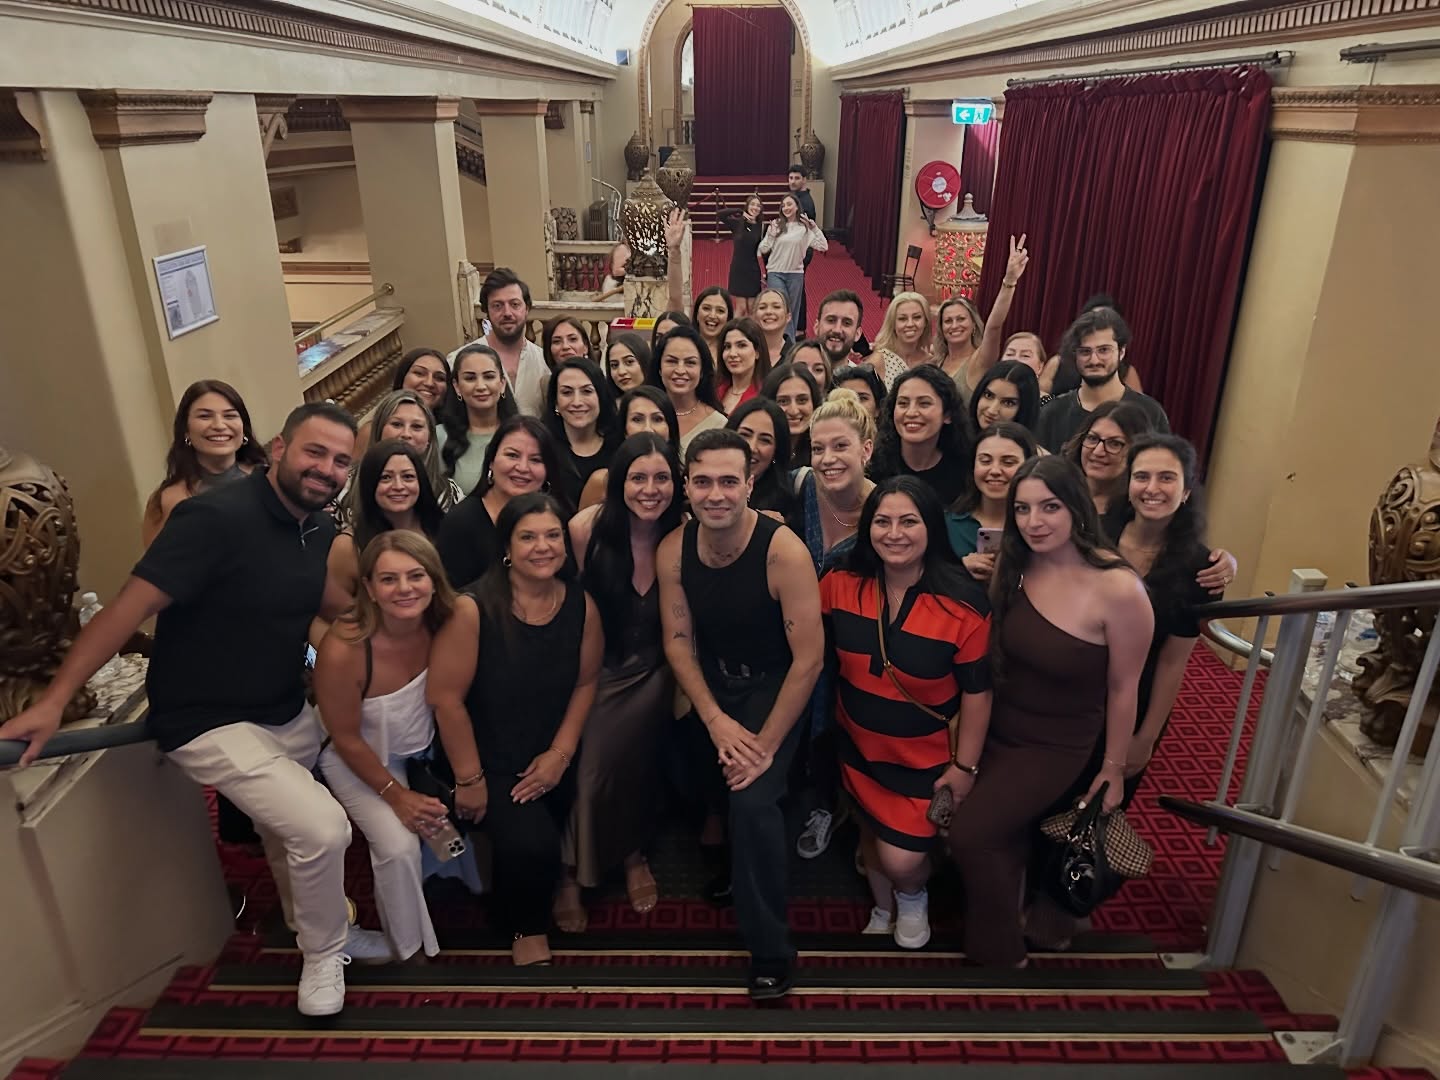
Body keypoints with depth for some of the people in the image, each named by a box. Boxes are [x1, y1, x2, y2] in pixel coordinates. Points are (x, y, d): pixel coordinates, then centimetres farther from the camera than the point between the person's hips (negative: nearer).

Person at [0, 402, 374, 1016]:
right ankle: (323, 955, 10)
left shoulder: (321, 529, -1)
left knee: (288, 835, 24)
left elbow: (332, 606, 12)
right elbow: (133, 604, -27)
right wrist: (53, 701, -29)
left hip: (288, 714, 7)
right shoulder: (217, 517, -24)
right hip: (209, 722, -7)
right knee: (322, 827, -17)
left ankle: (319, 929, 49)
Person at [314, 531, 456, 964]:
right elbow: (347, 739, -18)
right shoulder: (343, 648, -33)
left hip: (427, 750, 4)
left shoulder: (445, 626, -22)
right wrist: (396, 795, -14)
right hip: (363, 758, -4)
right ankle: (410, 953, 8)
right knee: (399, 848, -20)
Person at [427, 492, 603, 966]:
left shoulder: (582, 606, -7)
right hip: (487, 758, -5)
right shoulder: (473, 608, -21)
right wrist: (469, 779, -12)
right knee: (531, 843, -20)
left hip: (549, 761, 5)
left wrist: (560, 754, -4)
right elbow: (446, 698, -18)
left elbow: (586, 682, 2)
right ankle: (526, 929, 13)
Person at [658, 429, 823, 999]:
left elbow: (809, 657, -20)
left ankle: (770, 952, -2)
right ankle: (719, 857, 25)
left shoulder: (783, 551, -23)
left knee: (753, 801, -22)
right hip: (710, 687, 6)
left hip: (773, 687, -5)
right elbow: (678, 639, -4)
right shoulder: (674, 550, -9)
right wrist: (716, 721, -15)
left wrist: (766, 744, -20)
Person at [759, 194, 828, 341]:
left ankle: (790, 341, 22)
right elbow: (763, 250, 0)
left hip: (796, 274, 1)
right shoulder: (775, 225, -1)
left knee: (793, 310, 10)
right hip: (775, 273, -1)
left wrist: (814, 228, -13)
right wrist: (770, 235, -15)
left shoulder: (804, 227, -1)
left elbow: (823, 247, -6)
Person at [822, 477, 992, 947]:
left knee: (902, 859, -5)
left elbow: (977, 691, -14)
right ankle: (882, 913, 55)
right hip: (859, 747, 4)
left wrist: (965, 767, -9)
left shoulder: (963, 604, -22)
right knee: (872, 836, 23)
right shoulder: (841, 585, -14)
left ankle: (914, 897, 35)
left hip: (928, 758, -3)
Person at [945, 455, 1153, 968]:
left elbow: (1123, 687, -11)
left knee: (970, 832, -10)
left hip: (1055, 745, -4)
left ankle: (1001, 954, 15)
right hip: (993, 728, 4)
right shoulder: (1012, 566, -8)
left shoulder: (1119, 588, -22)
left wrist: (1114, 767, -2)